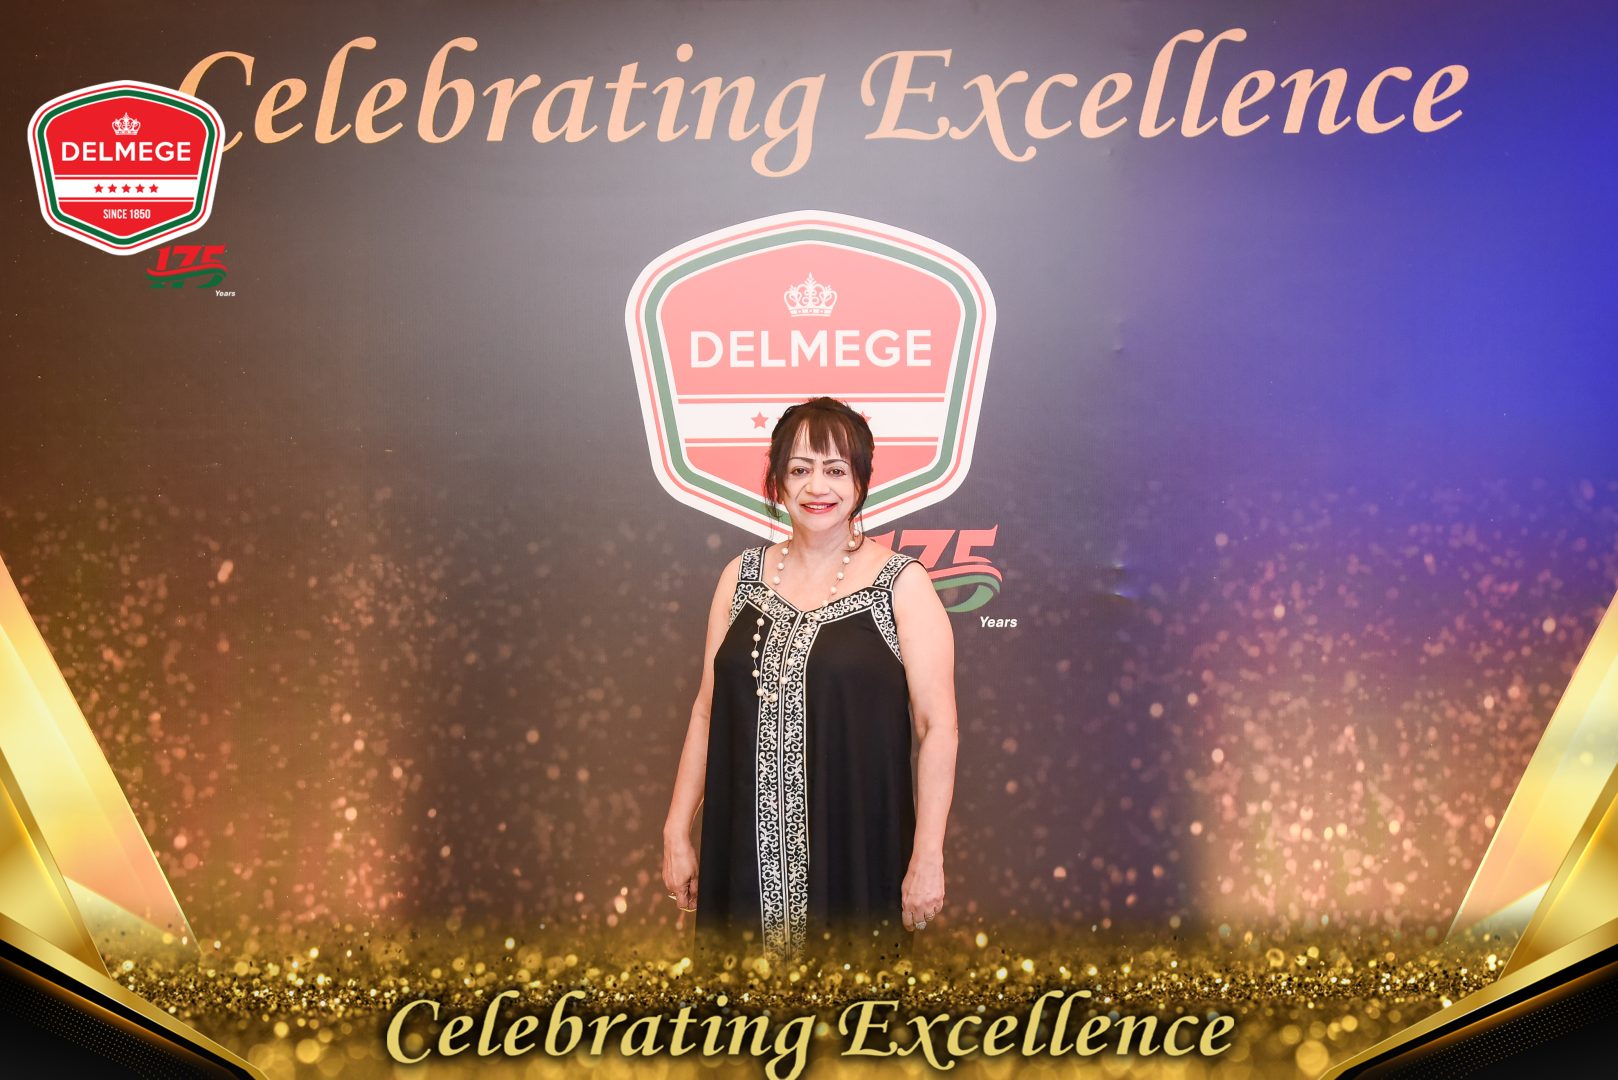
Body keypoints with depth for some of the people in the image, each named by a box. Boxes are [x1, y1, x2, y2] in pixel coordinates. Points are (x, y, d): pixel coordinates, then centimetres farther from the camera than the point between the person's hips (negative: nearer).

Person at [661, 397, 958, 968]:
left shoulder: (901, 584, -4)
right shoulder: (743, 576, 8)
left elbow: (937, 727, -6)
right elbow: (707, 710, 10)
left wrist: (928, 857, -9)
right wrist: (677, 832, 8)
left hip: (855, 851, -3)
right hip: (751, 850, 3)